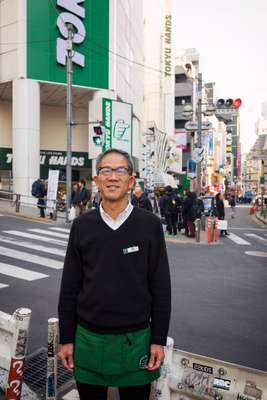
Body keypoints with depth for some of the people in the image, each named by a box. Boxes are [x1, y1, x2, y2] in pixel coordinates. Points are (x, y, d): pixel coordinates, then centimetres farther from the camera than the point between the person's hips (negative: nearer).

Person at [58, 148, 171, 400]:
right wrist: (66, 339, 3)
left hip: (135, 339, -1)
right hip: (88, 338, 2)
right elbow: (69, 287, 1)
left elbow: (161, 287, -4)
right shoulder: (82, 225, -3)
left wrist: (159, 340, -3)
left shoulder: (150, 225, -8)